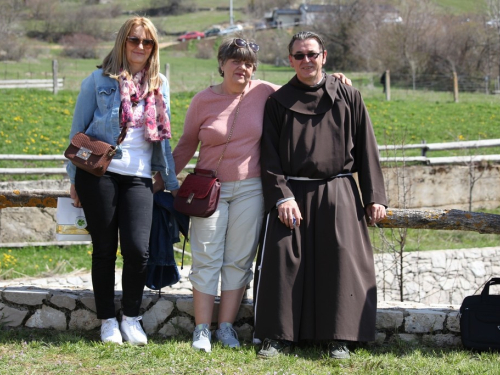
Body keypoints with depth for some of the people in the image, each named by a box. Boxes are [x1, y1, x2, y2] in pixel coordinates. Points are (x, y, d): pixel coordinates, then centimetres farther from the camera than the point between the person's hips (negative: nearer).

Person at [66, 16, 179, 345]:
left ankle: (131, 318, 8)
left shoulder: (160, 85, 13)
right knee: (105, 249, 3)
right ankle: (108, 321, 15)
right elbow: (78, 130, 7)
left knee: (137, 249, -10)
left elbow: (163, 136, 19)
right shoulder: (99, 80, 4)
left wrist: (171, 181, 15)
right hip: (98, 173, -2)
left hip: (139, 177, 2)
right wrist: (74, 179, 4)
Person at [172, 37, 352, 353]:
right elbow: (187, 143, 10)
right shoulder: (203, 101, 0)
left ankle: (226, 327, 11)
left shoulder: (263, 92, 1)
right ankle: (202, 330, 2)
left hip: (250, 189, 1)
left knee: (239, 261, 4)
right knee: (206, 259, -2)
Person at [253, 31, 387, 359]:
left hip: (338, 195, 0)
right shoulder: (279, 101, 7)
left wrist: (374, 197, 1)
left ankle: (339, 337, 3)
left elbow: (366, 148, 7)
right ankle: (280, 335, 1)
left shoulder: (348, 97, 7)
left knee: (341, 260, -6)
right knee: (283, 259, -7)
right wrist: (282, 196, -11)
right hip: (291, 193, 0)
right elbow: (270, 155, 2)